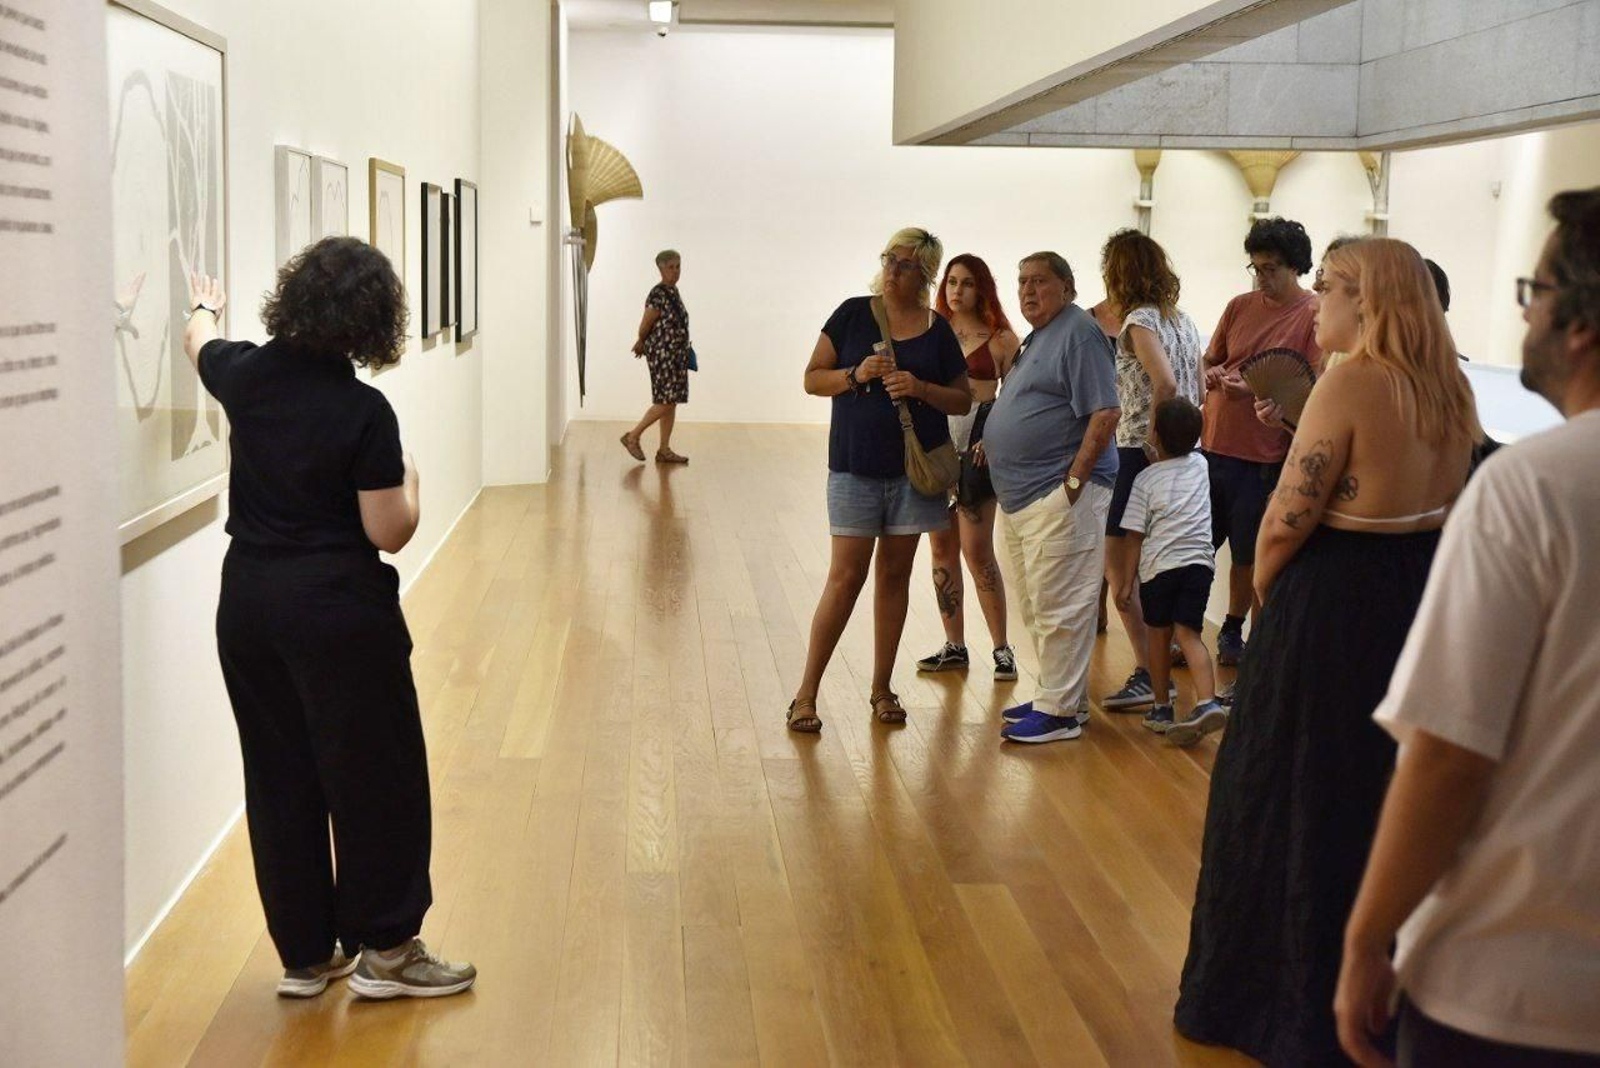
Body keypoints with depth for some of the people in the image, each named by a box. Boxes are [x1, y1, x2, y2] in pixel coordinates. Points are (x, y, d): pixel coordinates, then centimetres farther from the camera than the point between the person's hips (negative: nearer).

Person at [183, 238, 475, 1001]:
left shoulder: (246, 374, -1)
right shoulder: (364, 411, -15)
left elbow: (198, 344, 24)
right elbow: (390, 532, -13)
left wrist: (204, 309, 46)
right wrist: (409, 482, 7)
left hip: (249, 602, 6)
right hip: (338, 608, -6)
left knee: (278, 776, 13)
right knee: (374, 773, 6)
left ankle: (304, 954, 23)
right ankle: (384, 949, 14)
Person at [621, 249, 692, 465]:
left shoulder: (674, 292, 11)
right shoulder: (658, 295, -18)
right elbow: (645, 326, -11)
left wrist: (642, 344, 17)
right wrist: (642, 343, 8)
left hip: (676, 355, 9)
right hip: (662, 355, -9)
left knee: (672, 402, 9)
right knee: (665, 402, -8)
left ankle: (664, 450, 15)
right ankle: (633, 437, 6)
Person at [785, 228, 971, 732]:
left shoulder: (937, 330, 4)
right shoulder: (853, 314, 0)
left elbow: (963, 400, 7)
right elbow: (813, 378, 2)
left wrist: (920, 388, -12)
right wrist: (856, 375, -16)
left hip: (914, 469, 2)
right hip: (855, 466, -2)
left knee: (895, 575, 9)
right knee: (846, 577, -4)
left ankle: (881, 688, 20)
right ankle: (806, 694, 3)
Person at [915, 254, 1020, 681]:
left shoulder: (1000, 339, -1)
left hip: (978, 442, -4)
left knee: (977, 551, -6)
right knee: (942, 547, 8)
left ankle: (1002, 648, 4)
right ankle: (954, 646, 18)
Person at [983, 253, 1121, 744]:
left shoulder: (1078, 332, -11)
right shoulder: (1039, 337, 19)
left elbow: (1104, 414, -19)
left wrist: (1074, 479, -21)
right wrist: (993, 442, 14)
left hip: (1058, 497, -11)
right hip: (1021, 498, 11)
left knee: (1058, 608, -6)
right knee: (1037, 607, 16)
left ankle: (1060, 711, 0)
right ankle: (1058, 694, 26)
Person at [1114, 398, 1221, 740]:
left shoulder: (1146, 480, -3)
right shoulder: (1200, 465, 6)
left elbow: (1135, 537, -3)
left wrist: (1126, 582, 2)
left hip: (1159, 566, -3)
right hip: (1199, 562, 3)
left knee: (1158, 635, 13)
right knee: (1189, 634, 0)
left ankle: (1162, 708, 22)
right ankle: (1206, 702, -20)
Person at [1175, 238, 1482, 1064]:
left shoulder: (1351, 383, -20)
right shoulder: (1448, 386, 4)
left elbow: (1290, 516, -21)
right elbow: (1445, 502, 12)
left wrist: (1262, 586, -3)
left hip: (1337, 607, -8)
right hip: (1426, 596, 8)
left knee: (1300, 800, 6)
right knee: (1398, 795, 19)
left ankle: (1296, 1001, 17)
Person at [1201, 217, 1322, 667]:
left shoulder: (1315, 314, -6)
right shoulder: (1240, 306, 8)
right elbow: (1209, 360, 16)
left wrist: (1256, 388, -23)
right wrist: (1211, 374, -8)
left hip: (1263, 456, -4)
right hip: (1213, 444, 4)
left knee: (1249, 553, 9)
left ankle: (1233, 632, 25)